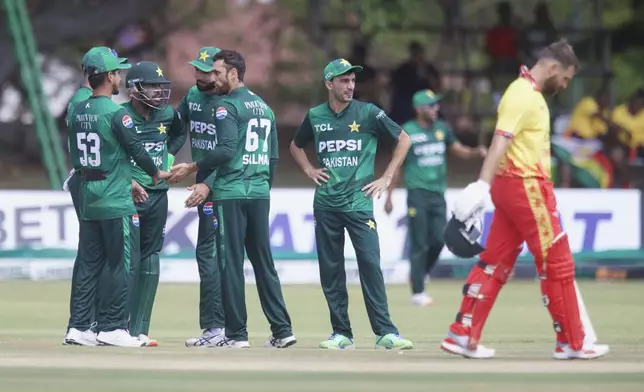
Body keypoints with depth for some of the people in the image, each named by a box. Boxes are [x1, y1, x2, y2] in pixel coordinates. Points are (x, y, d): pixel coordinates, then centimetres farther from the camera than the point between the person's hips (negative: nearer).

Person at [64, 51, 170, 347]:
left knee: (89, 264, 10)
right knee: (123, 264, 0)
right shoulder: (116, 113, -15)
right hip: (116, 203, -7)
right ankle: (113, 328, -1)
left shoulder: (78, 111, 8)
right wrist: (155, 173, 9)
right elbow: (136, 149, -11)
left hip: (87, 200, 7)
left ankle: (78, 327, 8)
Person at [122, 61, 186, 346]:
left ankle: (139, 329, 12)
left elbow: (180, 134, 26)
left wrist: (168, 155, 11)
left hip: (158, 194, 6)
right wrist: (127, 180, -17)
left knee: (149, 259, 8)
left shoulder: (167, 114, 4)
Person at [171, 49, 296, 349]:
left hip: (231, 195, -7)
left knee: (231, 263, -2)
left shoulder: (228, 106, -8)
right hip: (260, 194, 7)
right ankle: (282, 330, 5)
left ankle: (236, 333, -1)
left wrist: (192, 167, -9)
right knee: (263, 263, 9)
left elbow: (226, 150, -20)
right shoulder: (264, 107, 17)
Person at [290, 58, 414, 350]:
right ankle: (341, 333, 11)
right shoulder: (315, 116, 7)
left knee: (370, 264, -12)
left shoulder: (367, 113, -1)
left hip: (359, 202, -3)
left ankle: (385, 333, -11)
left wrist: (387, 178, 1)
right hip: (325, 203, 3)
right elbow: (296, 146, 26)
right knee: (330, 270, 4)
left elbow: (403, 139, 5)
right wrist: (309, 170, 10)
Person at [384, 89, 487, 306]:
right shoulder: (408, 132, -5)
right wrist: (389, 196, -3)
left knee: (438, 240, -1)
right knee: (419, 244, -4)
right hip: (418, 193, -5)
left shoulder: (442, 128, 9)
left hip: (438, 193, 5)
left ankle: (418, 274, 23)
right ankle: (418, 292, 1)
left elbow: (459, 150, 13)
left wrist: (476, 152, -10)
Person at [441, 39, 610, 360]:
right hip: (525, 186, -10)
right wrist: (482, 185, -35)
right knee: (558, 263, -3)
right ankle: (571, 343, 3)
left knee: (496, 261, 9)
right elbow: (500, 142, -25)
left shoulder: (531, 94, 17)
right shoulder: (523, 95, -15)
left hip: (513, 187, 10)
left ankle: (463, 335, 8)